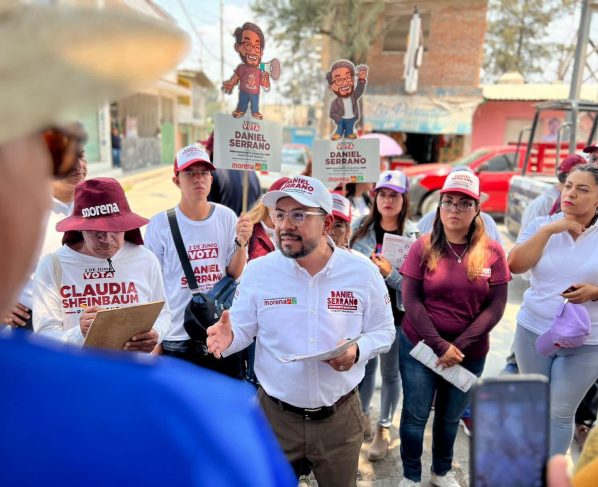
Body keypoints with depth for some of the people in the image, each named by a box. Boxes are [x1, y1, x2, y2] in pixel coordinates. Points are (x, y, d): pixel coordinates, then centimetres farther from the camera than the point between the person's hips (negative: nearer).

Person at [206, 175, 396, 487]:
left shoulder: (363, 272, -9)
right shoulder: (258, 271, -9)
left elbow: (383, 331, 0)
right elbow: (242, 329, -2)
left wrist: (358, 351, -20)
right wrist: (228, 337, -26)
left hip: (339, 416, 1)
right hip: (275, 414, 0)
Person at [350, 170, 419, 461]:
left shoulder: (414, 234, -9)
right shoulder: (362, 227, 1)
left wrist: (389, 272, -24)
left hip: (395, 314, -2)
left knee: (390, 371, 12)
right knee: (364, 365, 16)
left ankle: (384, 428, 32)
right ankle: (361, 415, 40)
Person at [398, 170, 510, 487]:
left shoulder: (492, 252, -4)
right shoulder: (423, 247, -7)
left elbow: (495, 307, -6)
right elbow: (410, 300, -10)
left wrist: (460, 345, -15)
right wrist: (439, 345, -16)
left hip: (470, 354, 2)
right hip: (419, 347, -1)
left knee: (450, 417, 20)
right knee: (415, 416, 8)